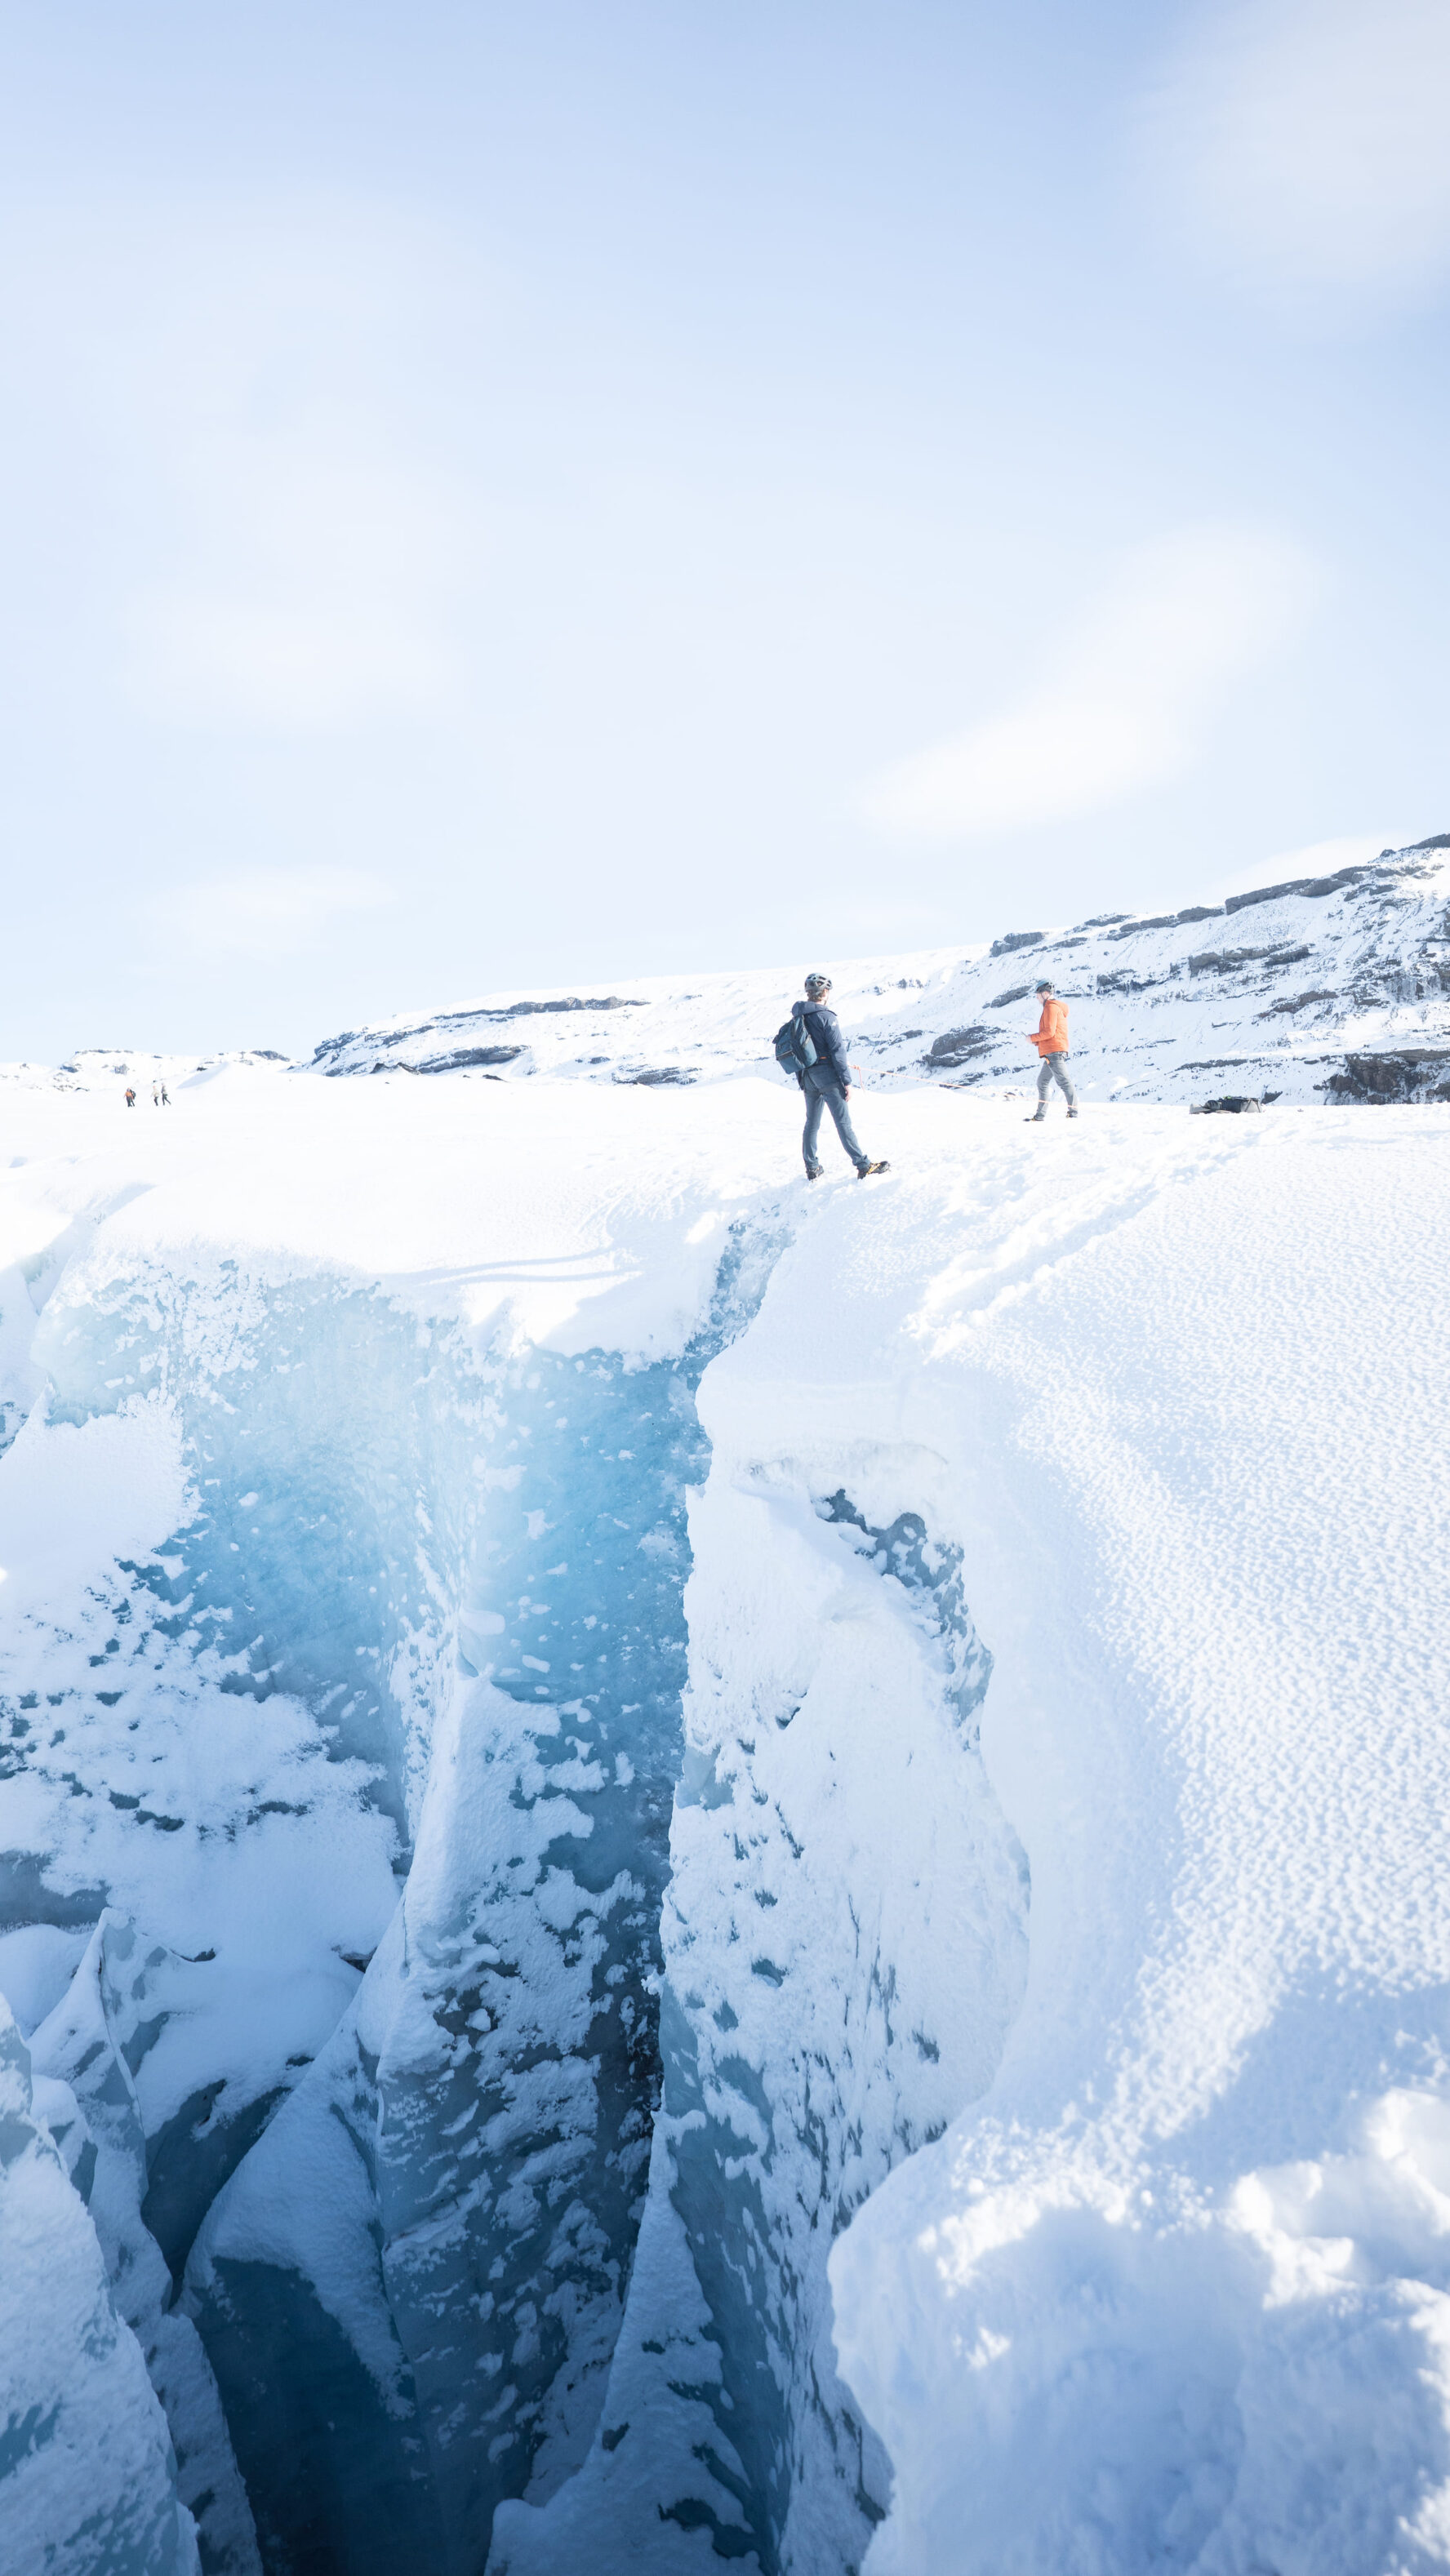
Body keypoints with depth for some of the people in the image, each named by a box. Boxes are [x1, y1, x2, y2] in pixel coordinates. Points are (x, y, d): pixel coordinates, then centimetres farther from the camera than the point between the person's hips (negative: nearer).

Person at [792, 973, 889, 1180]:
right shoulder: (826, 1016, -13)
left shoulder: (796, 1018, 8)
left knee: (812, 1123, 14)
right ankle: (863, 1165, -4)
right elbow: (837, 1050, -15)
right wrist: (847, 1081, -12)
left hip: (807, 1078, 7)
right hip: (827, 1075, -7)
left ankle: (812, 1169, 17)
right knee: (843, 1122, -7)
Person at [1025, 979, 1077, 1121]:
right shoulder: (1059, 1008, 24)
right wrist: (1037, 1041, 17)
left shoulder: (1051, 1007, -8)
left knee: (1064, 1082, -12)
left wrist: (1033, 1038, -5)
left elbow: (1049, 1032, -17)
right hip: (1054, 1052, 11)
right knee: (1042, 1083, 13)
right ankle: (1040, 1117, 13)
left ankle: (1073, 1113, -15)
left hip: (1054, 1052, -11)